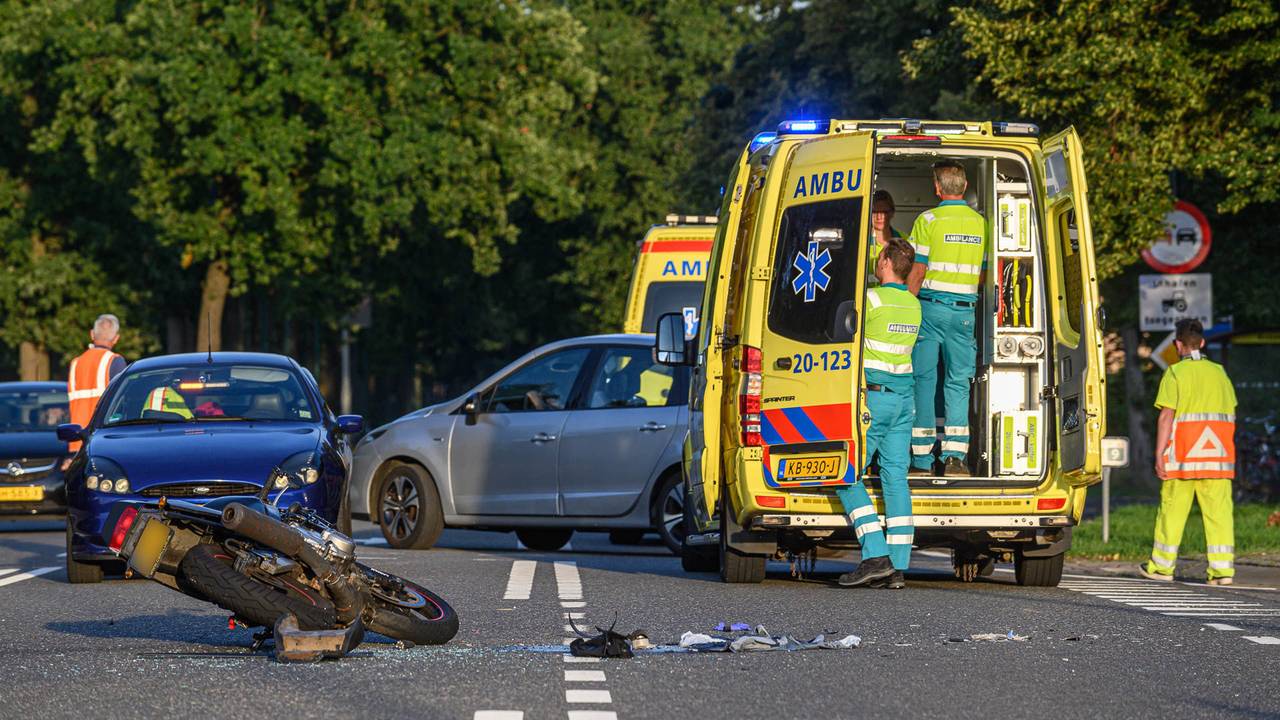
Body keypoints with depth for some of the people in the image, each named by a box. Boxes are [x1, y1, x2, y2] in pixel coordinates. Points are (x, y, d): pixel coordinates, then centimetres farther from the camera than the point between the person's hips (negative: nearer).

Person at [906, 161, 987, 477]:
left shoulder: (928, 220, -6)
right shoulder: (981, 223, 7)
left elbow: (917, 271, -7)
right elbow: (982, 274, 12)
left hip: (930, 307, -3)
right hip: (964, 310, 3)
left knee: (924, 380, 4)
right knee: (958, 382, 6)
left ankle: (922, 459, 2)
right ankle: (955, 456, -5)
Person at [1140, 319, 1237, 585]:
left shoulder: (1175, 373, -4)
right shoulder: (1219, 373, 10)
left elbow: (1166, 416, -10)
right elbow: (1231, 415, 10)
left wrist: (1159, 454, -8)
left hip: (1183, 453, -4)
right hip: (1217, 456, 4)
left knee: (1173, 509, 5)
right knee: (1218, 511, 0)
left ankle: (1162, 566, 12)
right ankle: (1223, 568, -6)